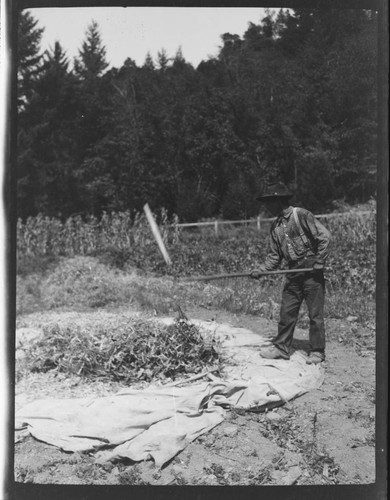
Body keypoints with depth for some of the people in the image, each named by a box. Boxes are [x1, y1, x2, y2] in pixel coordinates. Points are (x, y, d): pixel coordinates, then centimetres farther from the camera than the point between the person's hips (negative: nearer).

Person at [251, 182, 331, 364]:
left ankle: (317, 351, 13)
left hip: (311, 270, -6)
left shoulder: (302, 215, -11)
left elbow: (324, 236, -13)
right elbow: (274, 256, 12)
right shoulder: (275, 226, 10)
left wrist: (319, 262, -15)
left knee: (315, 313, 1)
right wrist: (260, 270, -1)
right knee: (287, 312, 9)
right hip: (293, 273, 7)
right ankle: (281, 347, 19)